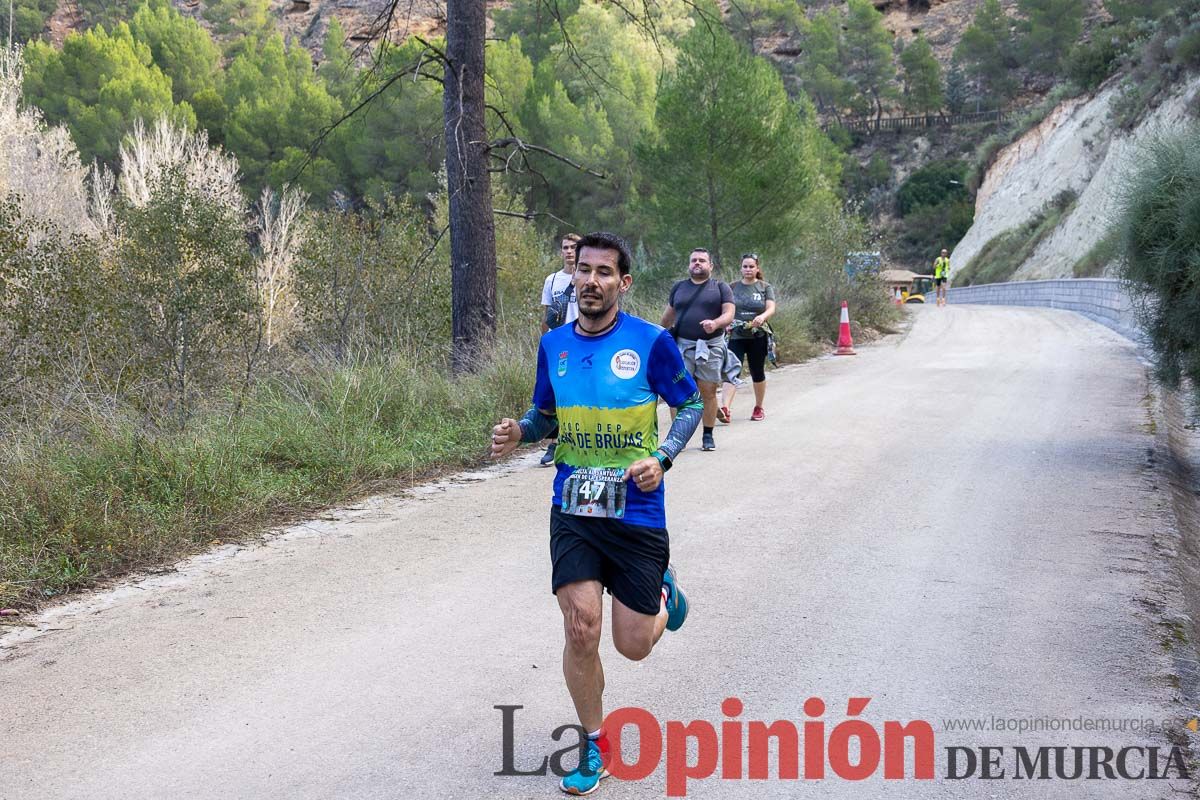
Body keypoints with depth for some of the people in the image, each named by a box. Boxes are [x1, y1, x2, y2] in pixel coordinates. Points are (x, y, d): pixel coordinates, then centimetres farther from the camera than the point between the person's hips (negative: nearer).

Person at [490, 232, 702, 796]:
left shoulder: (651, 342, -9)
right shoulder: (554, 344, 3)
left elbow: (690, 405, 1)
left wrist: (662, 457, -15)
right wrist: (518, 432, -6)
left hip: (637, 513, -2)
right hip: (573, 513, 2)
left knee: (634, 645, 4)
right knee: (580, 630, -7)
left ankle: (663, 592, 41)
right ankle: (594, 744, 15)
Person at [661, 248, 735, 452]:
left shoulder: (721, 287, 8)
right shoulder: (679, 287, 15)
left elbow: (729, 314, -3)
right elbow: (668, 317, 23)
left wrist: (715, 323, -22)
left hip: (711, 347, -1)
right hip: (682, 346, 1)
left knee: (708, 391, 2)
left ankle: (708, 435, 12)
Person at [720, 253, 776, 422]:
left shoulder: (765, 287, 5)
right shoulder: (733, 288, 10)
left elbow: (771, 309, -6)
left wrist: (762, 317, -28)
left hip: (758, 336, 0)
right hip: (736, 336, 0)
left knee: (757, 373, 9)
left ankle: (759, 408, 26)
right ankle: (725, 408, -24)